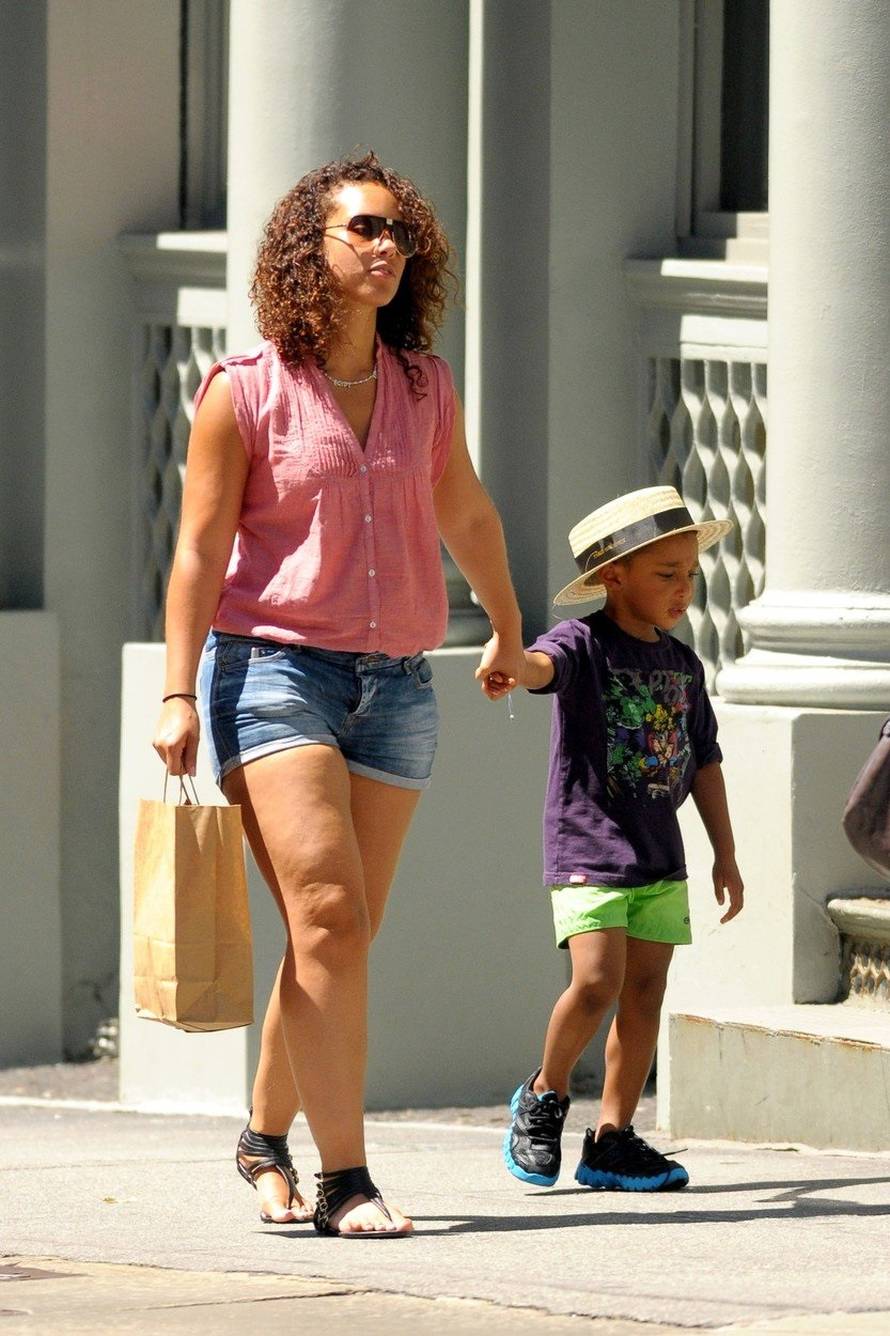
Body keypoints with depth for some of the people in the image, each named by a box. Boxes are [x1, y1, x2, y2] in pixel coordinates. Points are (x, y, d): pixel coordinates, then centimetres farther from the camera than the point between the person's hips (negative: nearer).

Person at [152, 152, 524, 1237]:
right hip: (273, 667, -5)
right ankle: (344, 1179, -18)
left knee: (341, 938, 5)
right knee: (327, 915, -17)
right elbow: (199, 550, -5)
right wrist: (179, 692, -13)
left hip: (395, 685, 5)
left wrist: (507, 631, 41)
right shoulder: (242, 392, -3)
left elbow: (466, 516, 27)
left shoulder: (424, 389, 10)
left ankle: (266, 1136, 25)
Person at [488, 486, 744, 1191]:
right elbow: (544, 663, -31)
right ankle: (545, 1095, 8)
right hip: (586, 847, -6)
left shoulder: (683, 663, 12)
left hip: (659, 857, 6)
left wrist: (726, 857, 18)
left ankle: (612, 1139, 10)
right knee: (596, 981, -17)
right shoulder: (585, 643, -8)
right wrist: (511, 664, -56)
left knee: (645, 992, 3)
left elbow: (704, 762, 19)